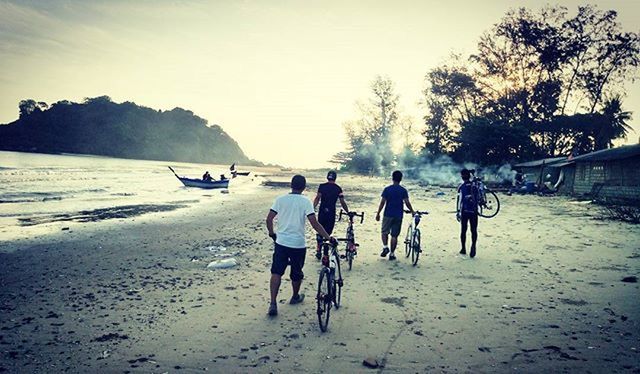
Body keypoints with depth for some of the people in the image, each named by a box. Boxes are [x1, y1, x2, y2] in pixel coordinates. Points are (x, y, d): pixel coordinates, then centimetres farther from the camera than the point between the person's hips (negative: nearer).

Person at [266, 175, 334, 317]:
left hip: (281, 242, 2)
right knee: (296, 274, 18)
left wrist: (272, 234, 16)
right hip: (298, 244, -1)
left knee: (276, 273, 5)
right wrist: (329, 237, -10)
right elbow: (314, 223, -16)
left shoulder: (280, 199, -1)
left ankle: (273, 304, -4)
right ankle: (295, 297, 38)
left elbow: (269, 219, -1)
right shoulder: (306, 201, -9)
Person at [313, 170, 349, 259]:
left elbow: (317, 198, -9)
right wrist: (348, 212, 12)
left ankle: (319, 250, 8)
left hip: (322, 212, 1)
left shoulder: (322, 186, 2)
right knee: (328, 232, 6)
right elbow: (342, 202, 2)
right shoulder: (338, 188, 3)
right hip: (331, 213, 0)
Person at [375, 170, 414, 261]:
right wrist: (412, 211, 8)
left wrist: (378, 213, 0)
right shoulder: (403, 190, -1)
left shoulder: (387, 189, -4)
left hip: (388, 215, -1)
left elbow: (382, 202, -7)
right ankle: (392, 254, 9)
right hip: (398, 216, 1)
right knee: (394, 235, 7)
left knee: (385, 232, 16)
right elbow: (407, 202, -7)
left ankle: (385, 247, -3)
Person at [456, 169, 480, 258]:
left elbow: (459, 200, -8)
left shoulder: (461, 187, -4)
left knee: (463, 230, 9)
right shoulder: (474, 186, 2)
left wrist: (457, 212, -4)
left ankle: (463, 249, 14)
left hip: (464, 211, -1)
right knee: (474, 230, 5)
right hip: (473, 211, 1)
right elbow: (478, 199, 6)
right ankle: (473, 246, -13)